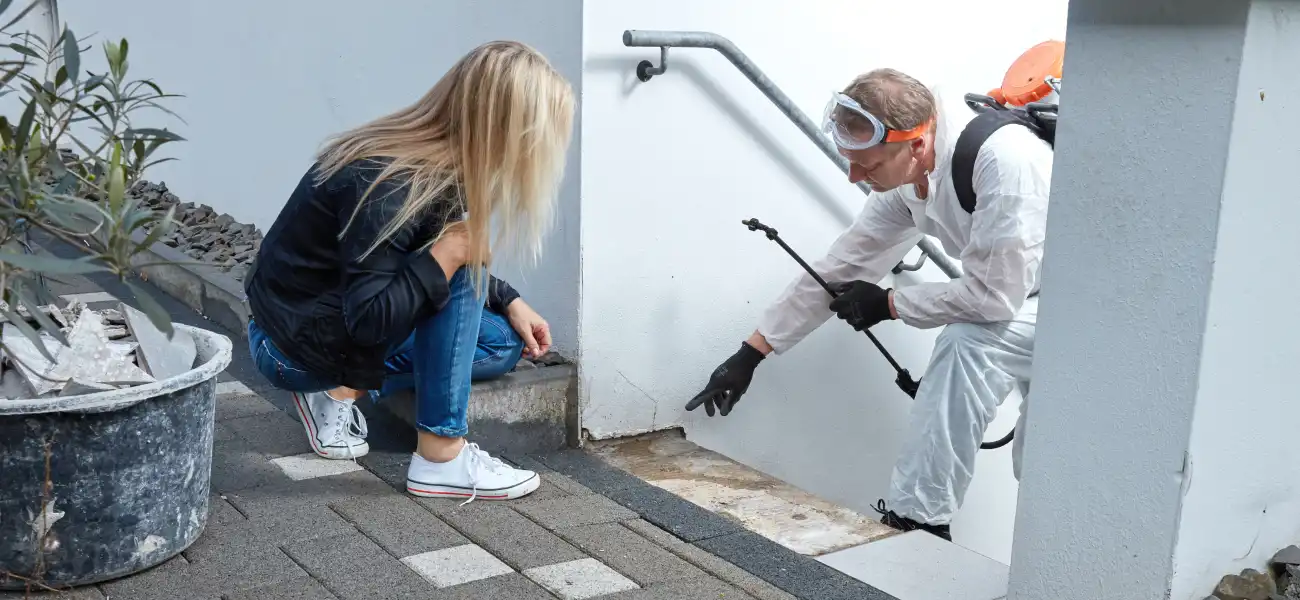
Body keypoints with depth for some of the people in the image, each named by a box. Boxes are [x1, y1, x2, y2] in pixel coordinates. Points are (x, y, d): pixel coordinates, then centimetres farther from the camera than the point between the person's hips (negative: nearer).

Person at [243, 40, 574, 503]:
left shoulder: (440, 165, -5)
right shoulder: (387, 188, -31)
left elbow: (443, 260, 12)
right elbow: (369, 320, -32)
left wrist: (510, 302, 2)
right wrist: (450, 251, -30)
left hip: (338, 318, 9)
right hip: (295, 346, -9)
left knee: (501, 342, 4)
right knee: (459, 272, -25)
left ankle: (343, 391, 5)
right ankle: (440, 458, -18)